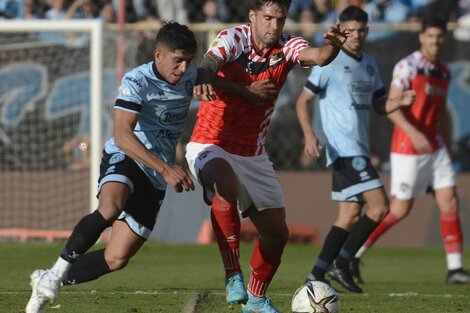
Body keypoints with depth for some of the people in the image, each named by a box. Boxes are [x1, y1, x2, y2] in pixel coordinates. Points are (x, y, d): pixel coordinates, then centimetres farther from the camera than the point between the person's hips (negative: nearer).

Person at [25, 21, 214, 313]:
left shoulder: (189, 76, 6)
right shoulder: (137, 82, -15)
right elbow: (123, 137, -26)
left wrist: (208, 84, 4)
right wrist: (167, 169, -35)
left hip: (155, 180, 6)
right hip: (124, 159, -6)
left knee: (117, 259, -1)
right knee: (110, 208, -41)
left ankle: (48, 282, 18)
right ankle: (57, 272, -24)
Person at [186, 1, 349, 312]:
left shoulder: (286, 47, -4)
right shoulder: (234, 38, -12)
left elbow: (318, 57, -26)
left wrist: (333, 46, -47)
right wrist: (247, 92, -27)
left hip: (254, 155, 5)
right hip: (211, 146, -5)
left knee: (277, 233, 8)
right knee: (225, 186, -38)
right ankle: (233, 277, -28)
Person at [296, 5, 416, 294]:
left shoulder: (370, 65, 15)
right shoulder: (330, 62, -7)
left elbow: (378, 105, 22)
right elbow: (303, 100, -7)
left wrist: (401, 102, 0)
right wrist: (309, 135, -21)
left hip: (359, 149, 8)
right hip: (343, 149, -8)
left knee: (351, 215, 8)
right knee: (379, 205, -15)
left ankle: (318, 274, 11)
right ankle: (341, 263, -9)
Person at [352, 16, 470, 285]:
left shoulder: (444, 72, 11)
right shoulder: (408, 66, -12)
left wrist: (445, 144, 23)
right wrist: (413, 133, -34)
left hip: (435, 147, 7)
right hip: (407, 149, -7)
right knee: (400, 209, -4)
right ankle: (352, 255, 9)